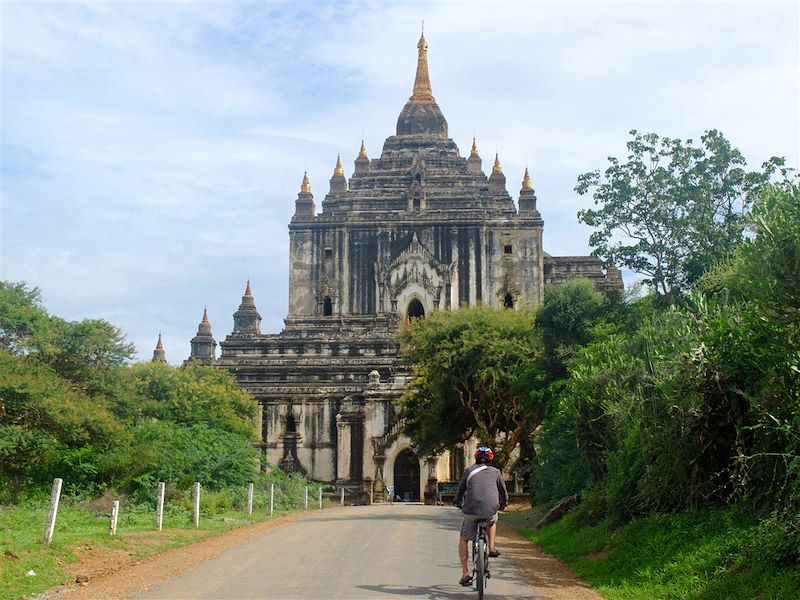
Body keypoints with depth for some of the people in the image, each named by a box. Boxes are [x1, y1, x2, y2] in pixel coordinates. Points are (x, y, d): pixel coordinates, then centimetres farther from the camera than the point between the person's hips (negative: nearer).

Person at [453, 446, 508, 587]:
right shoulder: (496, 472, 15)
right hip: (490, 511, 1)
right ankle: (492, 547, 22)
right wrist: (503, 505, 43)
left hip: (471, 511, -1)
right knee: (492, 521, 38)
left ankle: (465, 573, 10)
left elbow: (460, 491, 19)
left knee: (463, 540, 18)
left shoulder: (468, 471, 13)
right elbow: (503, 492, 23)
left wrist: (458, 503, 38)